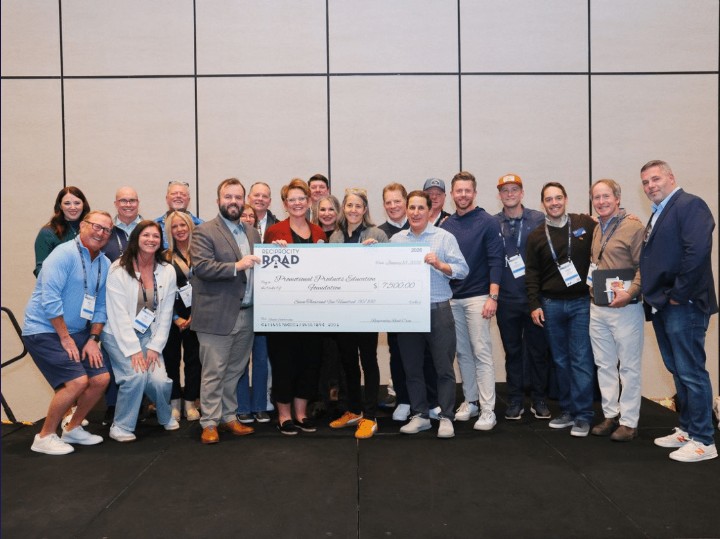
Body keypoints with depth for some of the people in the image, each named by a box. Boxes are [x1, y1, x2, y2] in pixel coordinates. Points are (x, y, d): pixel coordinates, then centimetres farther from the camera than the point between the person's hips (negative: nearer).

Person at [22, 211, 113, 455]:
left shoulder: (105, 264, 7)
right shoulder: (64, 254, -15)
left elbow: (100, 306, 12)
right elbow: (50, 299, -21)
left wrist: (93, 339, 1)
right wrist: (65, 338, -17)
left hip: (75, 332, 8)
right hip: (43, 331, -8)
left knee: (101, 378, 1)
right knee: (77, 381, -19)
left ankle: (73, 428, 22)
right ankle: (45, 437, 1)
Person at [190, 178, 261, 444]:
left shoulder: (252, 232, 15)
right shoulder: (204, 231, -5)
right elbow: (201, 266, -17)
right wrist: (236, 266, -24)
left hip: (246, 314, 6)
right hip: (217, 316, -6)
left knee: (235, 371, 14)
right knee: (213, 372, 1)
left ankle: (229, 417, 26)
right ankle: (210, 423, 12)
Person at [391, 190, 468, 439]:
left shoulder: (444, 237, 1)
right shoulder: (396, 240, 10)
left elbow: (462, 269, -3)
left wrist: (439, 264, -18)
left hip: (438, 310, -3)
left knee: (444, 367, 2)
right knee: (412, 367, 11)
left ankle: (446, 417, 14)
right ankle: (420, 415, 24)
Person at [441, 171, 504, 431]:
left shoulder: (487, 222, -3)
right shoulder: (446, 225, 9)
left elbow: (495, 261, -8)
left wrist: (493, 296, -15)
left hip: (477, 297, -5)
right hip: (452, 298, 5)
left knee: (482, 353, -4)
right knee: (462, 353, 11)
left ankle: (487, 410, 2)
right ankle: (470, 401, 23)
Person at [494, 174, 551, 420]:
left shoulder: (538, 220, 1)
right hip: (507, 299, 1)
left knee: (538, 350, 6)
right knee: (512, 351, 10)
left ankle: (539, 399, 21)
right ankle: (515, 400, 21)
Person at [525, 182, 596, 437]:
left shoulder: (586, 224, 0)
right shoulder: (536, 236, 6)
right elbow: (532, 274, 6)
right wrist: (534, 305, 1)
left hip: (581, 302, -2)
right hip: (551, 305, 3)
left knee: (581, 360, -1)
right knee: (560, 360, 10)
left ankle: (582, 416, 8)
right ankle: (567, 410, 22)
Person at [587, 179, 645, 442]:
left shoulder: (633, 227, -8)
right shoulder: (596, 230, 14)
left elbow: (644, 267, -13)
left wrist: (629, 293, -23)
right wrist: (592, 287, 11)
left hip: (625, 308, -7)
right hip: (597, 308, 7)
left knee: (629, 368, 2)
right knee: (604, 365, 12)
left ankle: (629, 421, 12)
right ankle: (610, 415, 24)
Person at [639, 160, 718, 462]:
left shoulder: (690, 205, -9)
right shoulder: (657, 215, 19)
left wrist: (677, 295, -18)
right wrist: (651, 296, 9)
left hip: (683, 305, -9)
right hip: (661, 306, 9)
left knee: (691, 372, -3)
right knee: (678, 370, 16)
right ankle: (687, 429, 27)